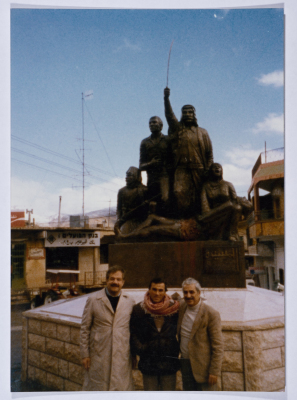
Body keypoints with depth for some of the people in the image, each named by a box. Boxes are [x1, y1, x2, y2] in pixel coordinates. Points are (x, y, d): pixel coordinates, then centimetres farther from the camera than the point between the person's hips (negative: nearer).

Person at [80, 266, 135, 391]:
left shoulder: (130, 302, 3)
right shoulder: (93, 299, -3)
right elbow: (85, 328, 0)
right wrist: (84, 354, -1)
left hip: (122, 356, 1)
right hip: (98, 356, -1)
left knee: (122, 388, 6)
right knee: (96, 388, 9)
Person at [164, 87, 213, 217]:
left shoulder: (202, 132, 17)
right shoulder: (177, 128, 14)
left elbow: (209, 153, 13)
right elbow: (169, 115, -5)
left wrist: (208, 170, 1)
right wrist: (166, 98, -19)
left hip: (198, 170, 1)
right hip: (181, 169, -1)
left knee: (197, 196, 1)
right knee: (180, 192, -17)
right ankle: (183, 218, -11)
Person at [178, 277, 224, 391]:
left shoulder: (211, 314, -16)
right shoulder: (182, 307, 2)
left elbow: (218, 346, -13)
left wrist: (214, 372, -15)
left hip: (203, 367, -6)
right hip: (185, 364, 6)